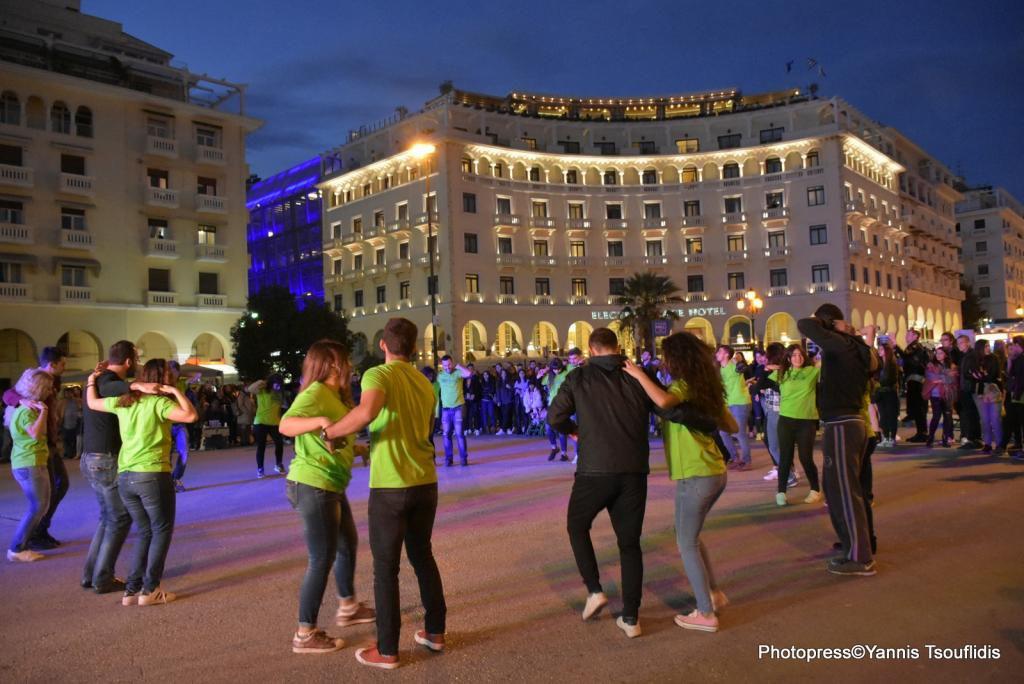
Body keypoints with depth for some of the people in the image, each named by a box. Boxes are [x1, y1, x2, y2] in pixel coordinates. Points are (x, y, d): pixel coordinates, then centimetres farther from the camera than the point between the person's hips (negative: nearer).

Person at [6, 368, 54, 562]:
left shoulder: (25, 407, 17)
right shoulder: (26, 411, -15)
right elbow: (36, 433, -30)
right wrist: (43, 411, -24)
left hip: (28, 463, 10)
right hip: (30, 464, -10)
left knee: (41, 506, 11)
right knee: (37, 506, -10)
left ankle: (22, 545, 15)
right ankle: (17, 549, -4)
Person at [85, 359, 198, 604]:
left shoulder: (123, 401, 10)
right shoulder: (159, 402, -10)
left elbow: (92, 403, 26)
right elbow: (191, 416, -23)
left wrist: (92, 379, 40)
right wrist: (177, 392, -12)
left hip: (124, 477, 7)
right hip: (153, 475, -7)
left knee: (145, 532, 18)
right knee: (162, 531, 8)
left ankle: (132, 590, 15)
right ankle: (150, 590, 6)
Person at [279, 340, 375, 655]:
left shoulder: (334, 395, 10)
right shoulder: (316, 393, -18)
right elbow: (286, 425, -35)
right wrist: (321, 421, -50)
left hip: (330, 486, 10)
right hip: (313, 486, -10)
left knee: (348, 543, 24)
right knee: (322, 559, -1)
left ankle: (348, 607, 43)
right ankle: (305, 634, 12)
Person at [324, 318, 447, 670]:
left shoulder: (378, 375, -11)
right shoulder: (425, 383, 10)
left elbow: (367, 412, -32)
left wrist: (330, 431, -17)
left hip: (390, 487, -6)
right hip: (426, 483, 6)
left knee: (386, 568, 7)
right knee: (423, 556, 21)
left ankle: (387, 651, 17)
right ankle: (435, 632, 31)